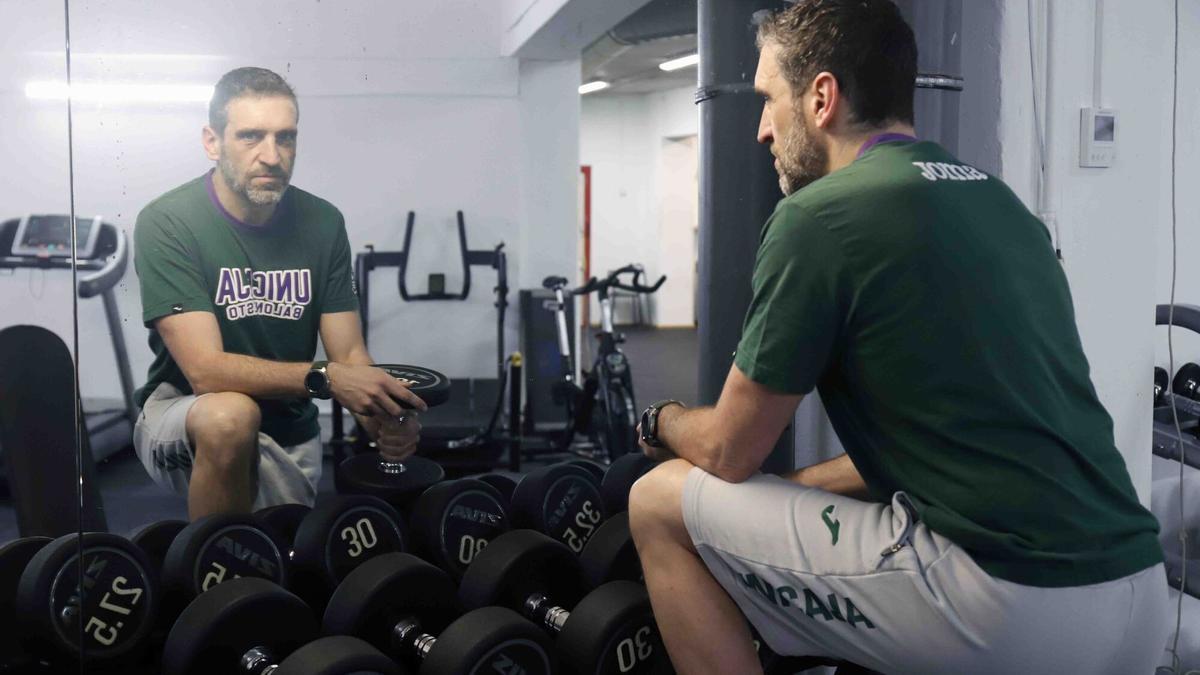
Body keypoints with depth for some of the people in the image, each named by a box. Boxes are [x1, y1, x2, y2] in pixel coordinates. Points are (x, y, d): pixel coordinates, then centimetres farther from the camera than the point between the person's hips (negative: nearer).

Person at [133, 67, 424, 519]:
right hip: (183, 414, -4)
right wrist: (324, 378, -39)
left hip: (289, 434, 5)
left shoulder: (322, 223, -7)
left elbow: (350, 354, -7)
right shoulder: (166, 222, -19)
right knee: (231, 413, -35)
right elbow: (206, 369, -27)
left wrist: (385, 421, -29)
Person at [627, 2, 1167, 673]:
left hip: (1004, 608, -9)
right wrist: (796, 482, 29)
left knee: (662, 503, 4)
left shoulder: (820, 214, -9)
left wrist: (662, 421, 21)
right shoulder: (999, 200, 15)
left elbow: (729, 453, -1)